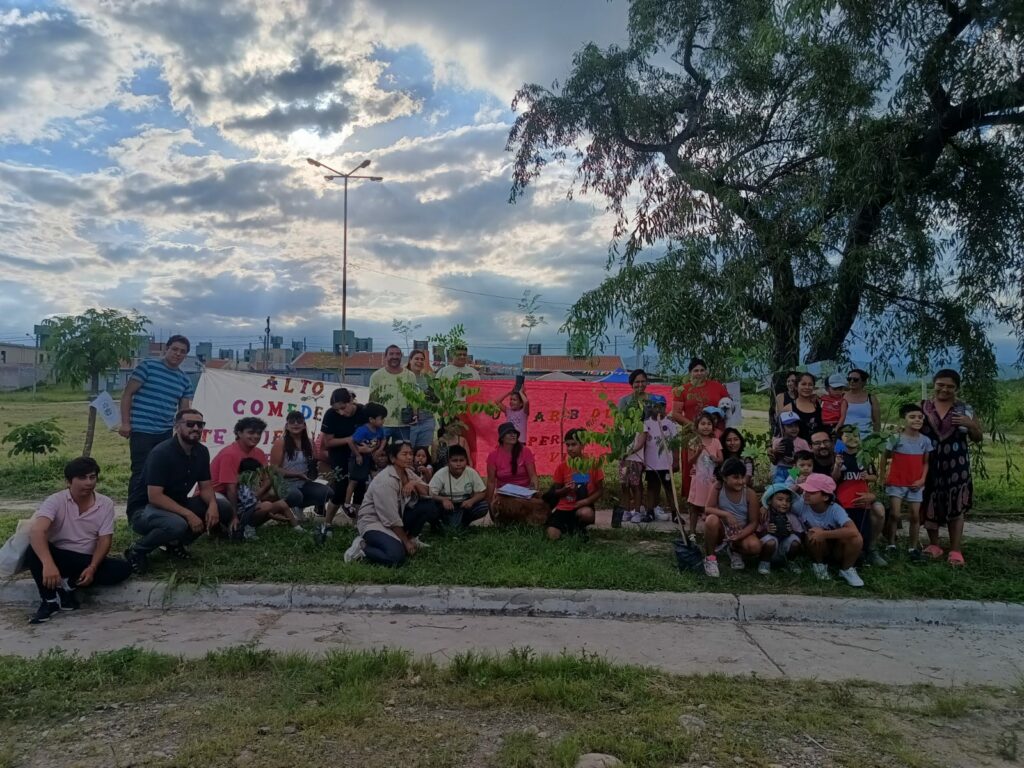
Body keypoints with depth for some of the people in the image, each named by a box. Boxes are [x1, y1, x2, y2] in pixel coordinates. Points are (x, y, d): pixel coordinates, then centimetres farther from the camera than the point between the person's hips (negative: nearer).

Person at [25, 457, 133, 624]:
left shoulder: (106, 504, -5)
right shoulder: (56, 501, -13)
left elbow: (104, 540, -7)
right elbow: (37, 531, -30)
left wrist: (92, 568, -25)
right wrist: (48, 564, -47)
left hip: (88, 561, 2)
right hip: (58, 557, -2)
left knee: (123, 568, -23)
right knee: (34, 551, -32)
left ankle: (68, 586, -11)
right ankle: (49, 600, -15)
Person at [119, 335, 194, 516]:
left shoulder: (185, 380, 12)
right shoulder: (148, 365, -4)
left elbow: (184, 410, 16)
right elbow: (127, 393, -4)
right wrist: (125, 423, -9)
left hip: (166, 434, 5)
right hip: (142, 431, -5)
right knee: (141, 473, -2)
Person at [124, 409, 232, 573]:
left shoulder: (202, 452, -1)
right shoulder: (161, 453, -23)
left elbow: (205, 487, 2)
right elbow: (155, 497, -28)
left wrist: (212, 504, -20)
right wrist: (188, 514, -33)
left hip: (177, 506, 8)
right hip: (144, 510, -8)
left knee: (225, 510, -9)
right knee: (177, 524, -39)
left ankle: (175, 543, 5)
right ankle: (137, 551, -10)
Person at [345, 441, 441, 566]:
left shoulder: (408, 472, 0)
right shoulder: (385, 480, -24)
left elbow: (427, 494, 1)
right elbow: (391, 519, -23)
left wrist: (415, 483, -19)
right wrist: (406, 542, -15)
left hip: (397, 518, 8)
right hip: (373, 522, -8)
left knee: (430, 506, -8)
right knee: (396, 555, -33)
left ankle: (412, 538, 10)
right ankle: (361, 547, -8)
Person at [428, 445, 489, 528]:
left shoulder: (472, 473, -13)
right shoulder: (440, 474, -18)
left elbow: (482, 492, -9)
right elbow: (430, 494, -22)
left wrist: (471, 501, -29)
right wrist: (443, 499, -41)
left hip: (465, 505, 2)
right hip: (448, 506, -2)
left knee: (484, 506, -22)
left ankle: (464, 522, 6)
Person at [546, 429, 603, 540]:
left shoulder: (592, 464, -2)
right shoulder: (562, 466, 1)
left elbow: (600, 490, 1)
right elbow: (555, 493, 7)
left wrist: (587, 500, -16)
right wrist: (565, 490, -15)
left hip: (583, 506, -1)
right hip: (564, 508, 1)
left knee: (586, 513, -38)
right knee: (553, 536, -22)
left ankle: (580, 528, -2)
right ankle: (566, 527, 13)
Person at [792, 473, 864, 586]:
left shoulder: (835, 510, -28)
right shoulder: (802, 504, -22)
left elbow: (853, 531, -43)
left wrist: (824, 534, -39)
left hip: (837, 550, -1)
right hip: (817, 549, 1)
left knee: (856, 539, -32)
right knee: (813, 535, -34)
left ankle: (847, 570, -1)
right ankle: (819, 564, -1)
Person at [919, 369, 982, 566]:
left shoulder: (965, 409, 3)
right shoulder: (923, 407, 3)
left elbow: (978, 438, 8)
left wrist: (970, 425, -11)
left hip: (956, 464, -1)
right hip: (929, 463, 1)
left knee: (956, 506, 1)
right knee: (930, 505, 6)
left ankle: (955, 551, 7)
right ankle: (934, 545, 20)